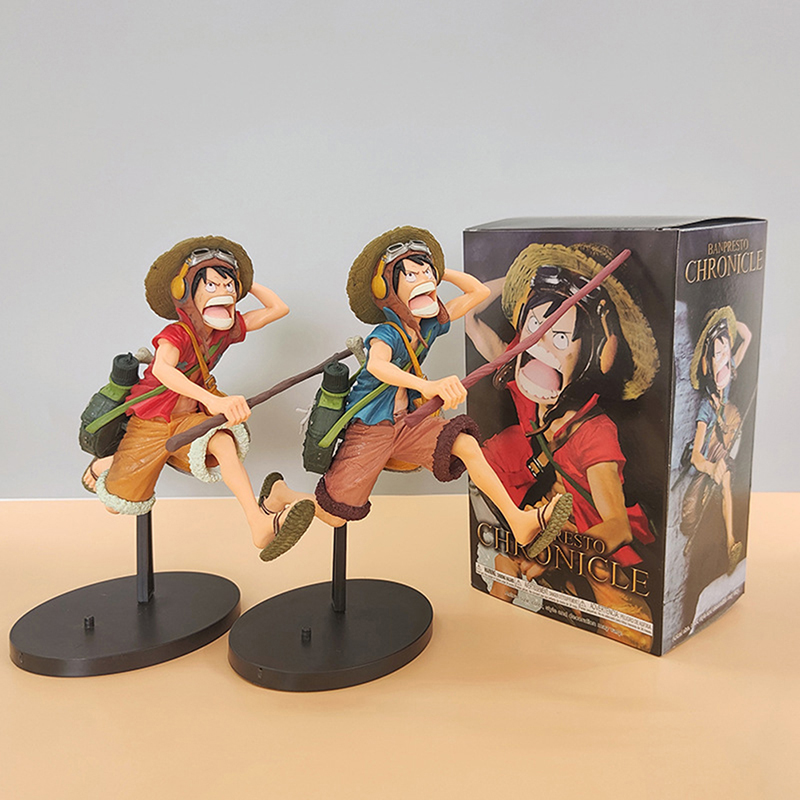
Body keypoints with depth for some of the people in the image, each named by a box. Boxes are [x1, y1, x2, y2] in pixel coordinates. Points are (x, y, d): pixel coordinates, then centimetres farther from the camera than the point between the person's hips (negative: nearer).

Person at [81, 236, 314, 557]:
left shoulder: (228, 330, -7)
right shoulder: (177, 334, -26)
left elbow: (279, 308, 1)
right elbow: (162, 369, -49)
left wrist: (245, 282, -4)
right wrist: (212, 400, -62)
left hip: (188, 420, 4)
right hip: (150, 424, -3)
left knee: (223, 440, -32)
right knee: (117, 506, 7)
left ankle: (260, 525, -40)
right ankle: (106, 464, 42)